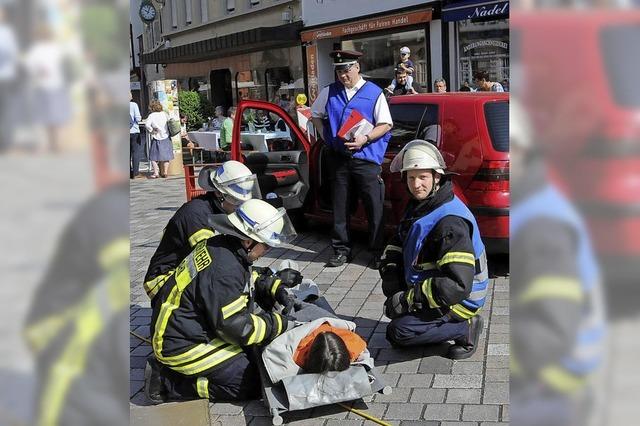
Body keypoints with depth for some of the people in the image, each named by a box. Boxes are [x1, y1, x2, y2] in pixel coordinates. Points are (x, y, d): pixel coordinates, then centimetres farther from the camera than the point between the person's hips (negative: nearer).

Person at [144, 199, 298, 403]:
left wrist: (273, 284, 3)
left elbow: (247, 280, 20)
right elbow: (237, 328, -26)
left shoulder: (221, 246, 0)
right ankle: (167, 382, -5)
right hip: (184, 346, -10)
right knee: (250, 383, -11)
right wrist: (281, 324, -16)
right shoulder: (223, 271, -30)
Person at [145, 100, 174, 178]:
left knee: (154, 157, 3)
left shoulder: (151, 115, -7)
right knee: (166, 156, 11)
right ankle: (165, 172, 12)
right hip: (166, 137, 3)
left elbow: (147, 124, -19)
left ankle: (156, 173, -4)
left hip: (156, 138, -3)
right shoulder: (164, 114, 1)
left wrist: (151, 130, -8)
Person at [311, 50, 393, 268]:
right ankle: (341, 250, 18)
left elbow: (386, 124, -2)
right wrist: (327, 138, 10)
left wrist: (365, 139, -16)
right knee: (340, 206, 8)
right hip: (339, 158, 3)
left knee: (374, 206, -2)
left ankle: (378, 252, 8)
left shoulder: (374, 93, -2)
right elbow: (315, 115, 23)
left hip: (366, 157, -3)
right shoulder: (329, 92, 8)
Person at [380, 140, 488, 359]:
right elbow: (397, 244, 14)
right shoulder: (418, 205, 2)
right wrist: (390, 274, -6)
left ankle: (465, 327, -6)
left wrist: (407, 300, -28)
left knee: (397, 333, -19)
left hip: (460, 300, -9)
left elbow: (458, 286, -33)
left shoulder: (450, 223, -28)